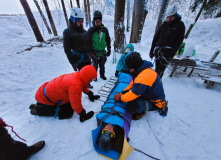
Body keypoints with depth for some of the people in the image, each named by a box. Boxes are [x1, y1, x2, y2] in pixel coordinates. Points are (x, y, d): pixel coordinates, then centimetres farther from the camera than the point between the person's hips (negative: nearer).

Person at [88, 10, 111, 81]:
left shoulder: (105, 29, 5)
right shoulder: (91, 30, -4)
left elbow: (108, 40, 11)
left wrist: (109, 50, 10)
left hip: (102, 51, 3)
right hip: (94, 51, -2)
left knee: (102, 65, 12)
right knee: (95, 65, 5)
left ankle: (102, 75, 32)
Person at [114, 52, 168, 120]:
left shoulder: (143, 77, -36)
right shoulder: (143, 70, -3)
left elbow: (132, 95, -29)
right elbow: (132, 84, 6)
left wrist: (119, 98, -11)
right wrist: (122, 92, -1)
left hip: (155, 103, -9)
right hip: (150, 94, 9)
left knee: (131, 105, -30)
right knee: (127, 92, 2)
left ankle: (141, 112, 4)